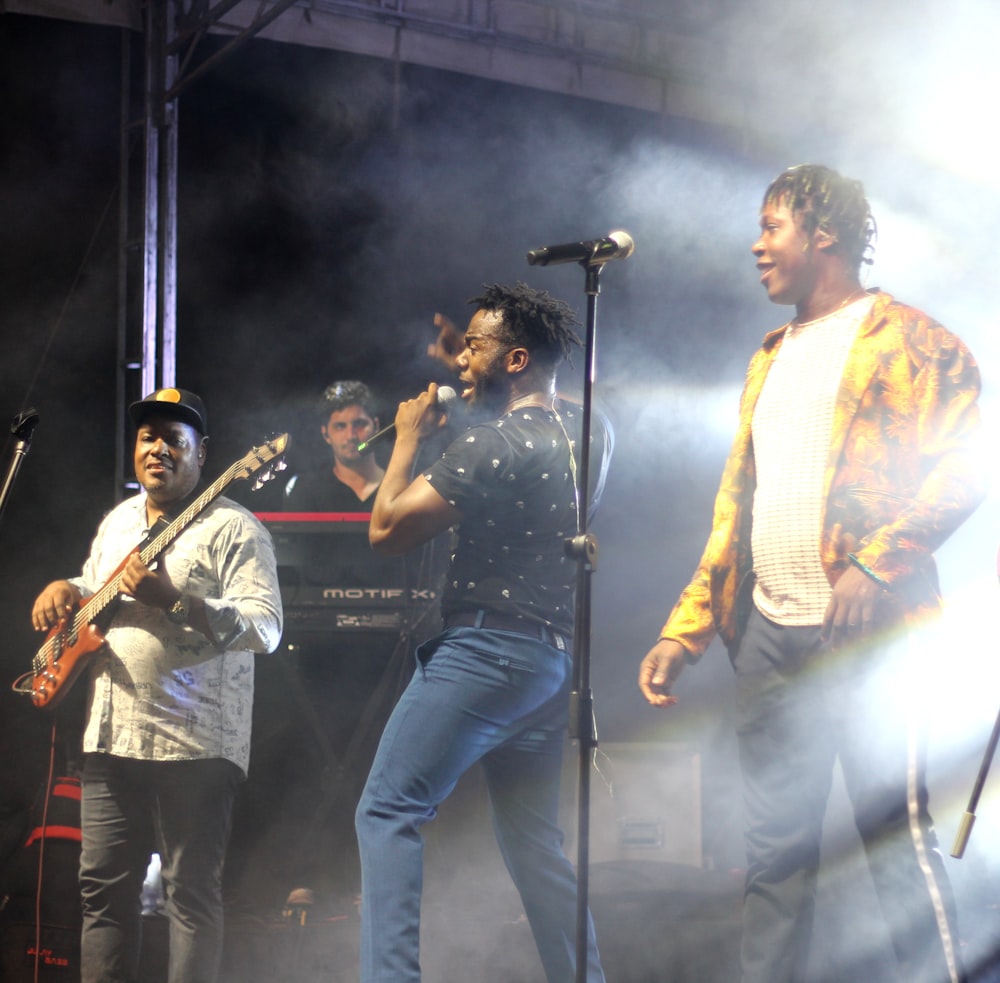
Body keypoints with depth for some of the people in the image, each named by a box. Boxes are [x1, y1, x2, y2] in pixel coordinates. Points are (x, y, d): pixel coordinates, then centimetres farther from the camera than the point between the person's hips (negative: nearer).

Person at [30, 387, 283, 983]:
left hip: (195, 744, -7)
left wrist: (172, 601, -27)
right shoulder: (118, 522, 17)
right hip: (112, 734, 7)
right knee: (103, 884, 9)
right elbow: (92, 590, 32)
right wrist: (64, 590, 8)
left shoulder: (232, 528, -7)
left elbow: (265, 627, -17)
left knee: (192, 890, -4)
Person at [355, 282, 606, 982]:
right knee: (534, 838, 16)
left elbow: (388, 528, -13)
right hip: (555, 657, 9)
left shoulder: (496, 441, -13)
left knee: (389, 812, -9)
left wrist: (410, 438, 2)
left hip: (490, 648, -9)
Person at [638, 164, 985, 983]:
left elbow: (962, 468, -11)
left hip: (863, 633, -7)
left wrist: (874, 565, -22)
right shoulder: (770, 362, 21)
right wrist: (684, 633, 13)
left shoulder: (906, 340, -1)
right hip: (768, 634, 7)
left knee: (897, 841, -7)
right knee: (775, 853, 8)